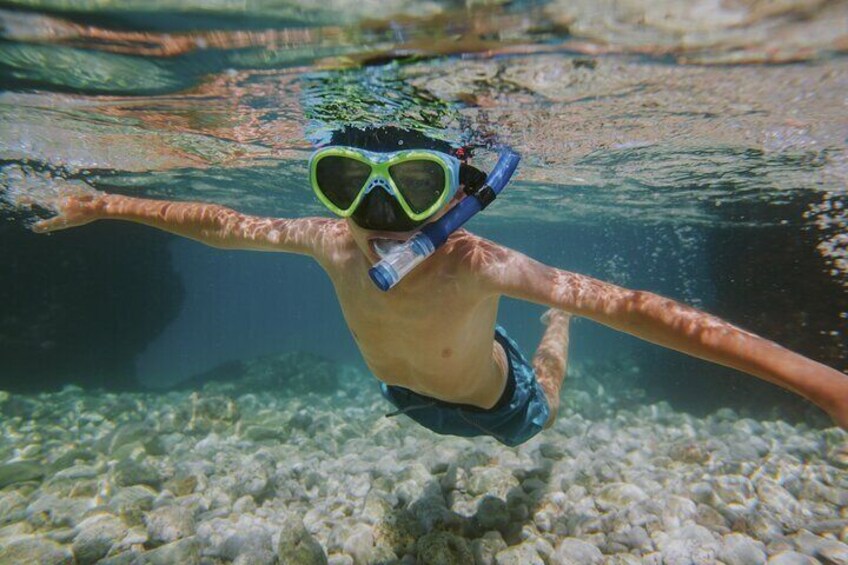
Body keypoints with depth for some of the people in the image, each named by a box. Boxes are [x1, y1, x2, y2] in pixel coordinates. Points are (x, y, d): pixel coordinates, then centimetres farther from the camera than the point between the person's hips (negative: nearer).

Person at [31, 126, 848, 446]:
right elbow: (224, 224, -17)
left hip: (497, 401, -3)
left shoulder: (475, 263, -44)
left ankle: (552, 323, 55)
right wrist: (110, 205, -9)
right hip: (410, 396, 4)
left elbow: (630, 306, -48)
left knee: (542, 410, 31)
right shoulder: (331, 243, -32)